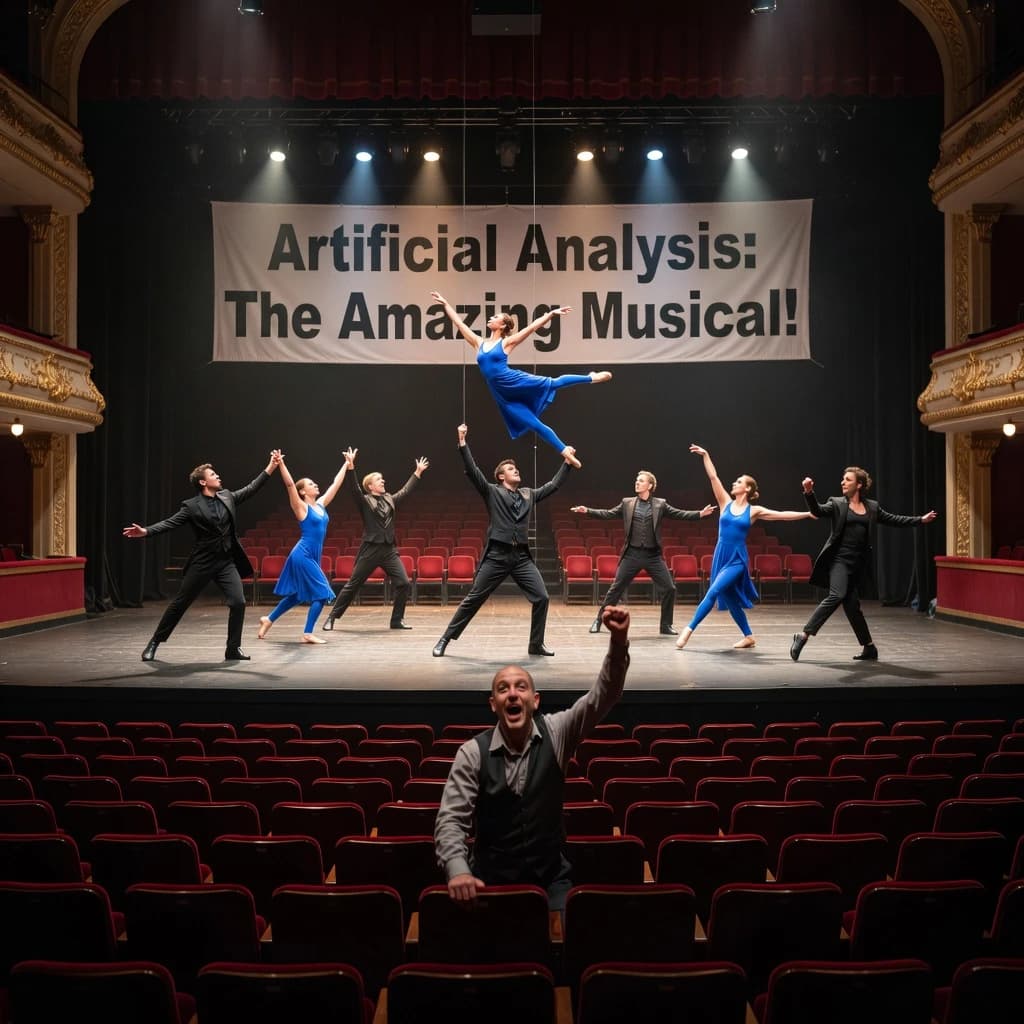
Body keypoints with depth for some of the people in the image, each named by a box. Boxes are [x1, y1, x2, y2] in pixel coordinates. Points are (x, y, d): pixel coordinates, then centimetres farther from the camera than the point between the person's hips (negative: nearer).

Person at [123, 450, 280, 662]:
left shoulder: (227, 497, 7)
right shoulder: (191, 506, -7)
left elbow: (251, 488, 8)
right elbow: (170, 523, -14)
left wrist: (271, 466, 2)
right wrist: (146, 531, -30)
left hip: (226, 562, 4)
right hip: (202, 563, -4)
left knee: (238, 602, -8)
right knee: (179, 603, 5)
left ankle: (233, 649, 4)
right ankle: (154, 642, 20)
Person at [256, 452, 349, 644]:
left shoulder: (321, 504, 10)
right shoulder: (301, 507, -8)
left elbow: (336, 484, 17)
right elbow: (289, 484, -20)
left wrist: (346, 464, 22)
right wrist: (281, 464, -28)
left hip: (312, 556, 8)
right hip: (303, 555, -8)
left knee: (297, 594, 17)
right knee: (321, 593, -9)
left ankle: (268, 619, 31)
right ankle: (308, 633, -2)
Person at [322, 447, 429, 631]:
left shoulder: (390, 500, 14)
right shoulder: (364, 501, -2)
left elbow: (406, 491, 22)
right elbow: (354, 488, -18)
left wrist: (417, 472, 24)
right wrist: (351, 467, -32)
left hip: (389, 550, 5)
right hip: (370, 550, -5)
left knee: (403, 583, -5)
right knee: (353, 585, 0)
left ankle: (397, 619, 8)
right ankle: (332, 617, 12)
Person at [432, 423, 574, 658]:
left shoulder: (529, 494, 17)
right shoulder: (492, 492, 3)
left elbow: (553, 485, 24)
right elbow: (472, 471, -8)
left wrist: (566, 462, 21)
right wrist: (463, 443, -15)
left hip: (522, 557, 4)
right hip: (496, 556, -4)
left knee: (541, 597, -5)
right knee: (473, 599, 0)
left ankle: (536, 645, 11)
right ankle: (445, 639, 11)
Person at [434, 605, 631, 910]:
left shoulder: (555, 733, -5)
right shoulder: (473, 752, -7)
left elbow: (603, 695, -17)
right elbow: (451, 819, -10)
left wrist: (618, 642, -34)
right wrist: (457, 870, -29)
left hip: (550, 878, 1)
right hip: (490, 879, 0)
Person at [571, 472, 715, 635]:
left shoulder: (660, 504, 3)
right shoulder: (627, 503, 4)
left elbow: (679, 514, 0)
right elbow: (608, 514, 4)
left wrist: (700, 513, -13)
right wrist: (587, 511, -7)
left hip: (653, 555, 1)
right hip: (632, 554, 0)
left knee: (669, 588, -3)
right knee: (616, 588, 2)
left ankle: (666, 625, 13)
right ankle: (599, 620, 16)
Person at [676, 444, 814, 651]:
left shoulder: (754, 510, -1)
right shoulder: (725, 503, 5)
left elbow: (783, 515, 0)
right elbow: (713, 477, 2)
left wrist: (808, 514, -4)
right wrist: (705, 455, -2)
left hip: (737, 559, -4)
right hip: (721, 556, 4)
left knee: (713, 592, -18)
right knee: (729, 599, 10)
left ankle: (689, 629, -13)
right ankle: (749, 636, 25)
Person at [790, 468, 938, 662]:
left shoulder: (872, 507, 12)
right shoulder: (837, 503, 1)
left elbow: (893, 520, 19)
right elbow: (818, 511, -16)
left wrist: (920, 520, 17)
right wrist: (809, 492, -34)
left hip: (858, 563, 3)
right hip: (839, 559, -3)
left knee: (852, 605, 2)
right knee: (836, 596, -22)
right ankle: (803, 635, -17)